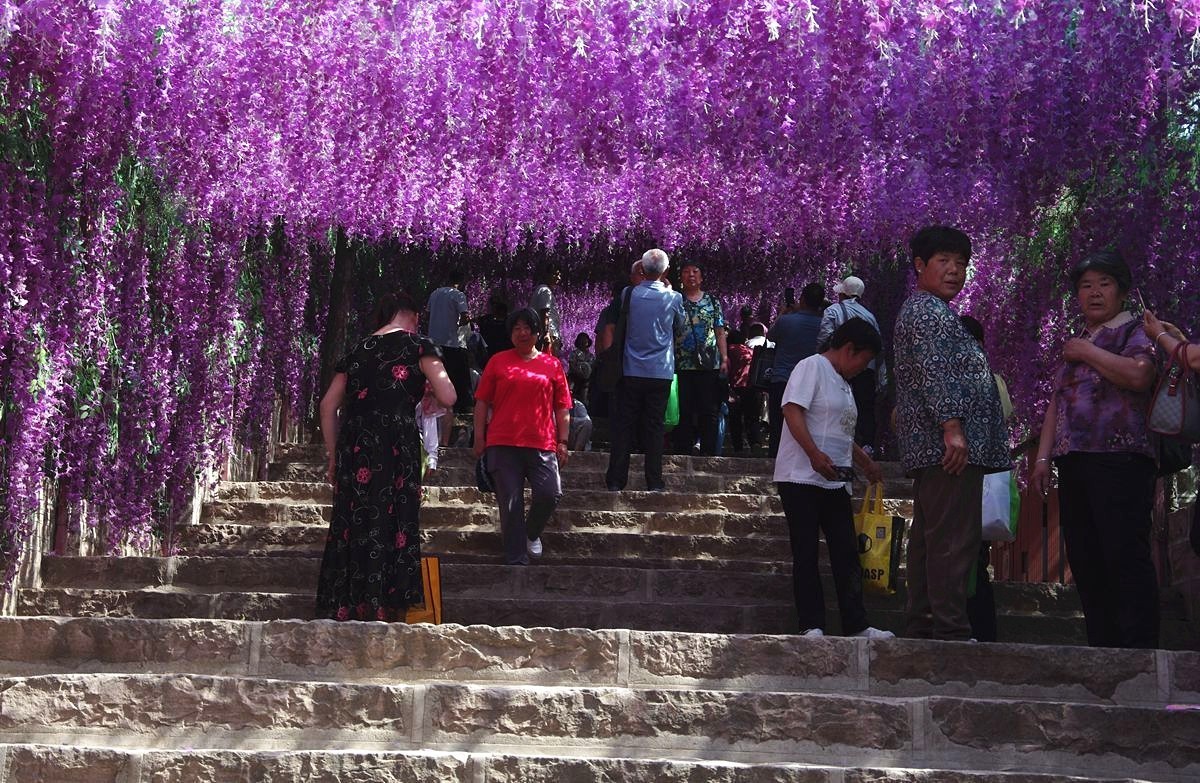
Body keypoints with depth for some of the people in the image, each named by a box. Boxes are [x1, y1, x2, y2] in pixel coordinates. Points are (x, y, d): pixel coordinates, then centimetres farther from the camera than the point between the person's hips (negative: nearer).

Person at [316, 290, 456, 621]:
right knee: (390, 525, -2)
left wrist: (334, 456, 20)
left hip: (352, 445, 5)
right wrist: (428, 393, 18)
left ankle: (342, 609, 9)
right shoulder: (418, 345, 5)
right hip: (395, 445, -5)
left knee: (351, 526, 8)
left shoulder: (357, 350, 19)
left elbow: (328, 405, 16)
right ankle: (382, 609, -4)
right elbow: (448, 398, -4)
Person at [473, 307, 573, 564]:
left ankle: (532, 533, 17)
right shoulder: (498, 362, 10)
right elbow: (482, 401, 10)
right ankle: (516, 561, 6)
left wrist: (563, 441, 5)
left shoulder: (552, 365, 11)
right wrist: (479, 437, 3)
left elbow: (562, 408, 11)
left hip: (542, 444, 0)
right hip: (503, 444, 0)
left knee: (550, 494, -14)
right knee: (510, 503, -1)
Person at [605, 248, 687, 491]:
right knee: (654, 427, 3)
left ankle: (615, 481, 4)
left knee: (623, 425, 4)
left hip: (631, 371, 1)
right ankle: (654, 482, 3)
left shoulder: (630, 294, -2)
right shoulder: (673, 298, -4)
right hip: (660, 372, -1)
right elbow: (680, 331, 13)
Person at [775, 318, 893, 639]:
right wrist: (815, 454, -27)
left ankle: (855, 625, 8)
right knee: (806, 553, -3)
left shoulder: (842, 382, 22)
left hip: (836, 481, 9)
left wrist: (866, 462, 32)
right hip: (802, 478, -9)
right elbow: (792, 410, -18)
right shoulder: (812, 367, -6)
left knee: (847, 553, 5)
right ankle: (812, 625, 0)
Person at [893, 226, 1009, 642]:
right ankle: (950, 628, -16)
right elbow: (934, 372, -19)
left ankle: (920, 625, 14)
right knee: (953, 540, -14)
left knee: (929, 539, 11)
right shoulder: (929, 311, -7)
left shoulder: (921, 310, 27)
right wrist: (952, 426, -24)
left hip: (929, 449, 11)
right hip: (950, 447, -11)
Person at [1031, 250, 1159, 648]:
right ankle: (1101, 648, 7)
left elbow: (1138, 375, -18)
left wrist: (1088, 353, -7)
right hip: (1074, 463, 8)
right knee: (1085, 562, 4)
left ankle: (1139, 650, -13)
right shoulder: (1074, 344, 24)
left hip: (1119, 459, -7)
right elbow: (1056, 403, 22)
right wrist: (1043, 456, 12)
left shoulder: (1135, 332, 3)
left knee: (1125, 557, -13)